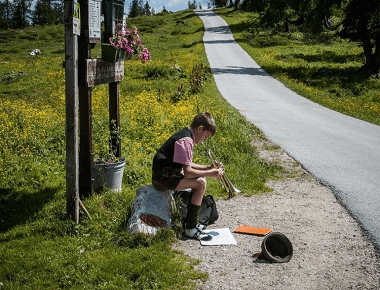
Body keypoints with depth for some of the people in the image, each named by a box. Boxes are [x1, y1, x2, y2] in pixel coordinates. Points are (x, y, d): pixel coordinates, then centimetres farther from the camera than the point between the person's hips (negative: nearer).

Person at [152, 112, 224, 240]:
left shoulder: (185, 134, 12)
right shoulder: (186, 140, -20)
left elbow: (187, 165, 18)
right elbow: (187, 172, -24)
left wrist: (209, 167, 10)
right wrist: (210, 173, -15)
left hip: (167, 172, 11)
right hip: (162, 177, -11)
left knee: (201, 178, 18)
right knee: (200, 183, -20)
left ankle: (191, 220, 19)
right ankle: (190, 229, -13)